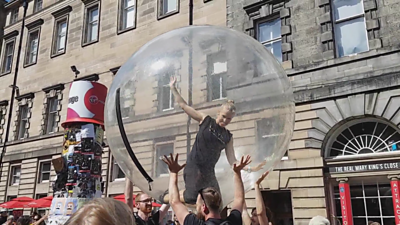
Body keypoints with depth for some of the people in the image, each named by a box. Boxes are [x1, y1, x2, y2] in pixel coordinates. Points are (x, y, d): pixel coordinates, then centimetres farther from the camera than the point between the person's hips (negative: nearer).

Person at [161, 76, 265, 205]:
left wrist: (249, 169, -7)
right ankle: (165, 197, 11)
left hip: (209, 171, 6)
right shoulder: (205, 120, 0)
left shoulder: (228, 137, 10)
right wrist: (173, 88, 1)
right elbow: (183, 105, 2)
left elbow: (232, 161, 6)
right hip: (194, 166, -5)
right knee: (191, 198, -20)